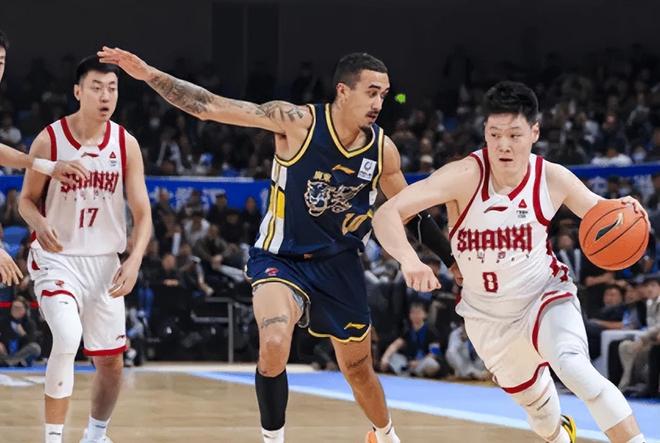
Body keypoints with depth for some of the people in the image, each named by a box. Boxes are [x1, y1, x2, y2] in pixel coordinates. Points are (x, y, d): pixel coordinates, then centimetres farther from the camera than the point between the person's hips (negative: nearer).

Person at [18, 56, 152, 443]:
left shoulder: (126, 144, -4)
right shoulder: (49, 139, -11)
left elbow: (142, 213, -2)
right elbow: (27, 199, -1)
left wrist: (134, 260, -17)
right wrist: (40, 224, -24)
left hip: (104, 262, 4)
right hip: (57, 258, -4)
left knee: (111, 361, 9)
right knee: (68, 338, -28)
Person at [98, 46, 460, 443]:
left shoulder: (382, 149, -9)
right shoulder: (298, 122, -20)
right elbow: (210, 107, -22)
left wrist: (454, 261, 8)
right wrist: (149, 74, -30)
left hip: (340, 265, 3)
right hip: (281, 258, -3)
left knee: (359, 369, 16)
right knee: (274, 346, -30)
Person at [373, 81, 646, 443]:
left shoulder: (553, 179, -18)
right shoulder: (466, 176, -26)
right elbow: (387, 214, -33)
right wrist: (409, 259, -53)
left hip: (546, 297, -1)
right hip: (488, 316, 1)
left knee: (574, 368, -32)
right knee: (534, 401, 22)